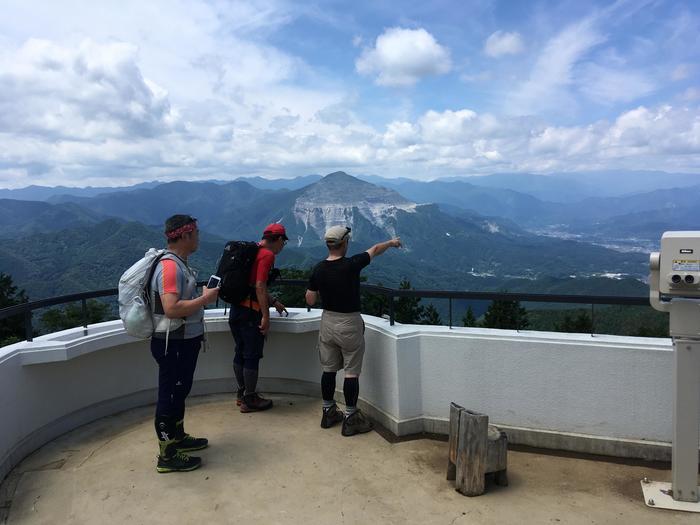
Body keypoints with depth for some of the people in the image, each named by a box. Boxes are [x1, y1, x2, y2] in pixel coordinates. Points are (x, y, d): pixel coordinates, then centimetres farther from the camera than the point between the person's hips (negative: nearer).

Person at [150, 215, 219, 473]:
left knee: (179, 392, 22)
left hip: (183, 342, 10)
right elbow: (171, 308, -32)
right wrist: (205, 299, -23)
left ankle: (178, 437, 39)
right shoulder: (169, 267, -22)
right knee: (169, 396, 1)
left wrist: (202, 295, 11)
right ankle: (167, 456, 13)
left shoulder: (179, 263, 10)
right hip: (173, 345, -10)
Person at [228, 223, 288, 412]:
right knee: (252, 355, 1)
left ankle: (241, 393, 29)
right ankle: (250, 400, 10)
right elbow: (260, 287, -20)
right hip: (250, 312, -9)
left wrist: (273, 302, 31)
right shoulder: (267, 255, -12)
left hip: (236, 309, 9)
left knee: (240, 352, 17)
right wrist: (266, 316, -18)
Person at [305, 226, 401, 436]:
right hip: (349, 324, -5)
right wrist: (391, 242, 18)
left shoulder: (319, 269, -4)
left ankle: (328, 412, 27)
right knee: (352, 372, 3)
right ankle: (350, 419, 10)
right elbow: (375, 250, 1)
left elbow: (310, 300, 3)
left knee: (329, 369, 15)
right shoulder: (351, 265, -17)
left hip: (327, 322, 5)